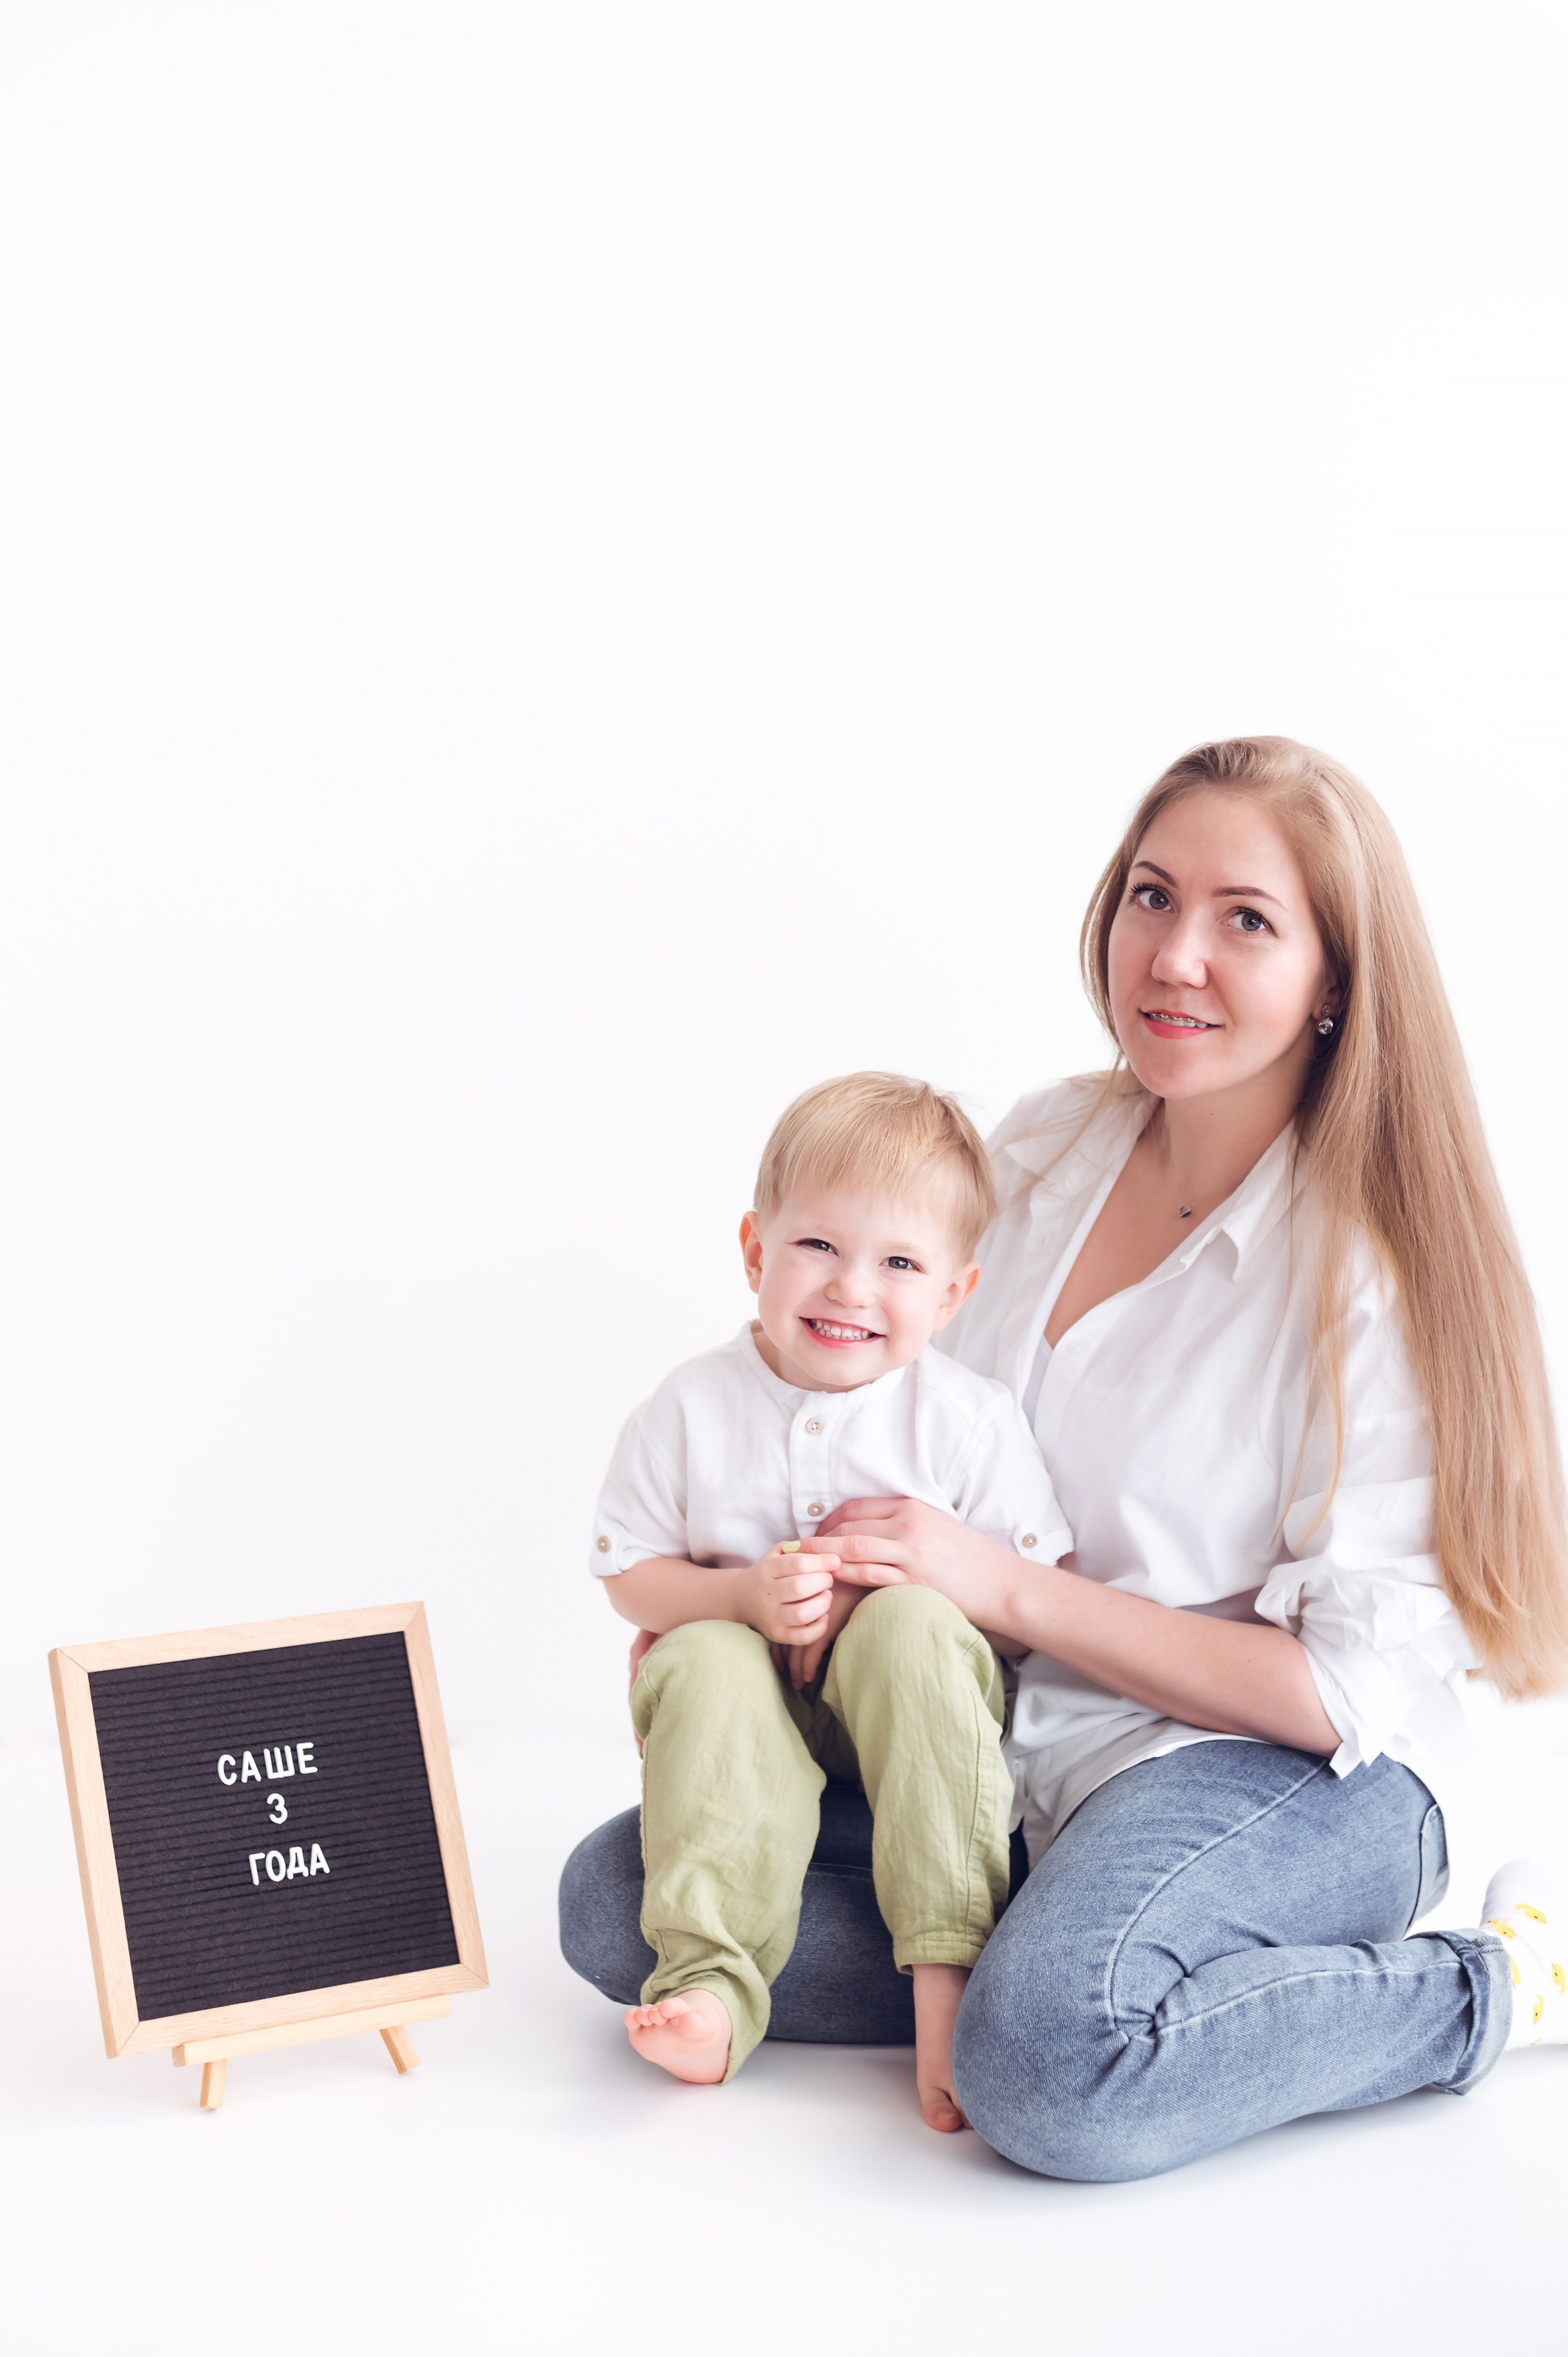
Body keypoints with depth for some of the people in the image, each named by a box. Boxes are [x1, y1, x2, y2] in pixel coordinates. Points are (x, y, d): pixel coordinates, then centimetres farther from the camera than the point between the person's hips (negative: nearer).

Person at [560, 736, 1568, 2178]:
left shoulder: (1376, 1272, -14)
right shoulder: (1040, 1154, 4)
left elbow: (1351, 1689, -16)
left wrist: (1009, 1588, -19)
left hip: (1291, 1785, -6)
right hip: (1001, 1747, 6)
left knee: (1050, 2068, -36)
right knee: (614, 1896, -8)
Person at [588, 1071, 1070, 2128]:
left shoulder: (970, 1417, -8)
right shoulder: (693, 1409, -3)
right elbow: (630, 1576, 1)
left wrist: (874, 1591, -20)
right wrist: (746, 1595, -19)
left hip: (910, 1713, -1)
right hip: (755, 1707, 1)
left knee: (912, 1622, -32)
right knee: (703, 1662, -30)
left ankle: (948, 1967, -35)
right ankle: (711, 1979, -36)